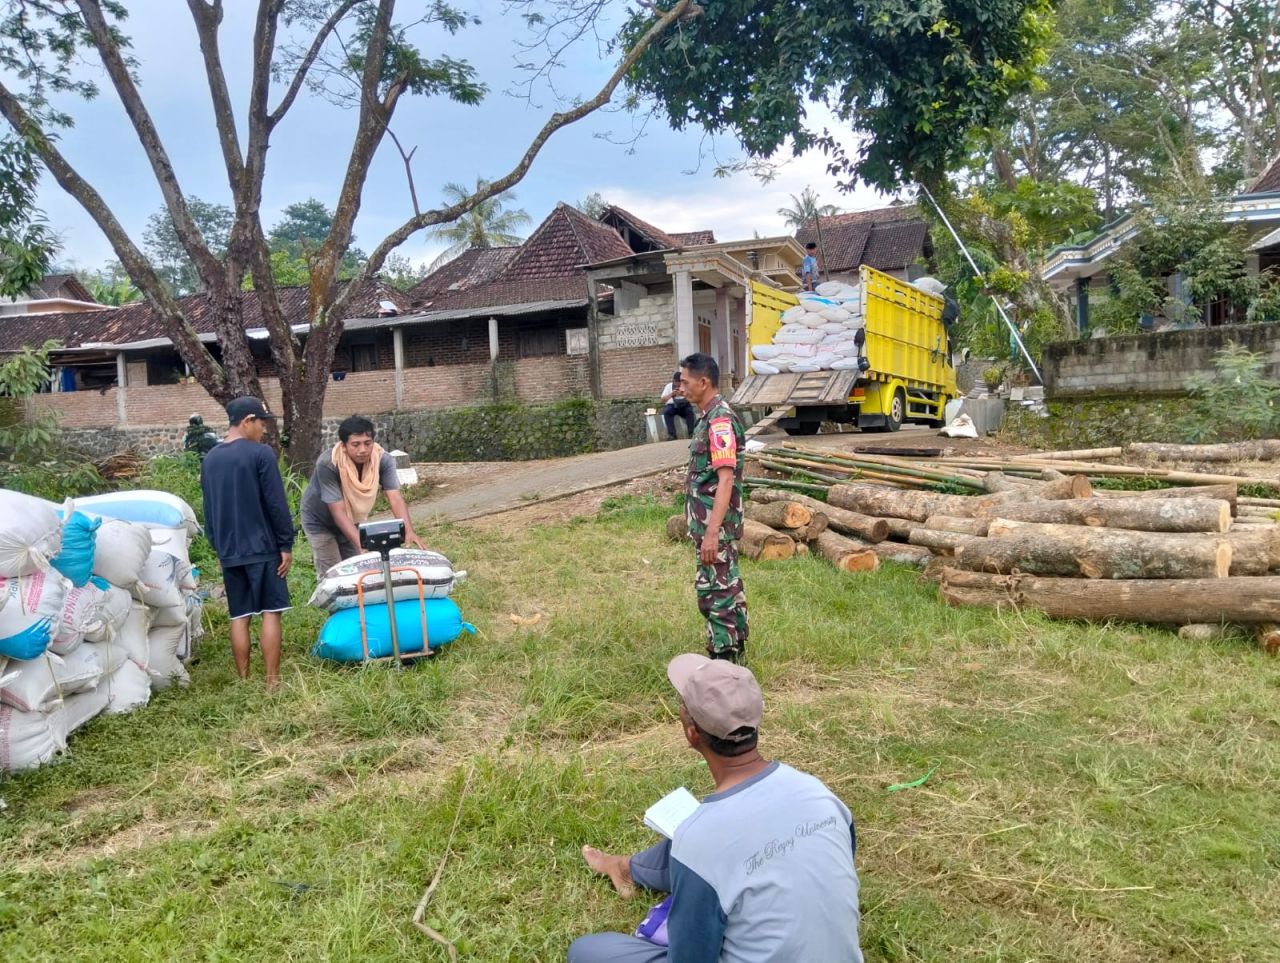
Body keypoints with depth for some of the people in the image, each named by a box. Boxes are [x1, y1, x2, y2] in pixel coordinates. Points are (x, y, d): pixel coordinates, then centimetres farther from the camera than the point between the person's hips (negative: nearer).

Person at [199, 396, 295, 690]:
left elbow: (208, 509, 16)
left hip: (229, 551, 6)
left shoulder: (210, 459, 10)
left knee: (239, 617, 9)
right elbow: (277, 504, -13)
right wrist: (286, 544, -6)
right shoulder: (261, 454, -11)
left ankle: (244, 682, 13)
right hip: (263, 547, -6)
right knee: (270, 613, 1)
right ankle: (272, 681, 1)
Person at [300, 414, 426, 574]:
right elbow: (338, 511, -35)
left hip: (351, 522, 4)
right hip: (320, 523, -4)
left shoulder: (382, 459, -24)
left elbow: (395, 498, -31)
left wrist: (408, 531, -48)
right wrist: (361, 543, -47)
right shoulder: (327, 464, -34)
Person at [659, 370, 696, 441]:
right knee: (667, 411, -32)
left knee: (690, 411, -32)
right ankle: (671, 434, -33)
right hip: (672, 405, 0)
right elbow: (663, 400, -4)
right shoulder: (669, 386, 2)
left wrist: (685, 395, -24)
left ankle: (691, 433, -28)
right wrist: (671, 394, -21)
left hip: (684, 406, 0)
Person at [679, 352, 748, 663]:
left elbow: (726, 479, -26)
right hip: (712, 522, 10)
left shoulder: (719, 421, -20)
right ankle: (736, 647, 32)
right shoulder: (711, 417, 12)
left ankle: (722, 659, 5)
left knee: (715, 591, -3)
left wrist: (711, 532, -29)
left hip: (714, 525, -10)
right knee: (728, 585, 19)